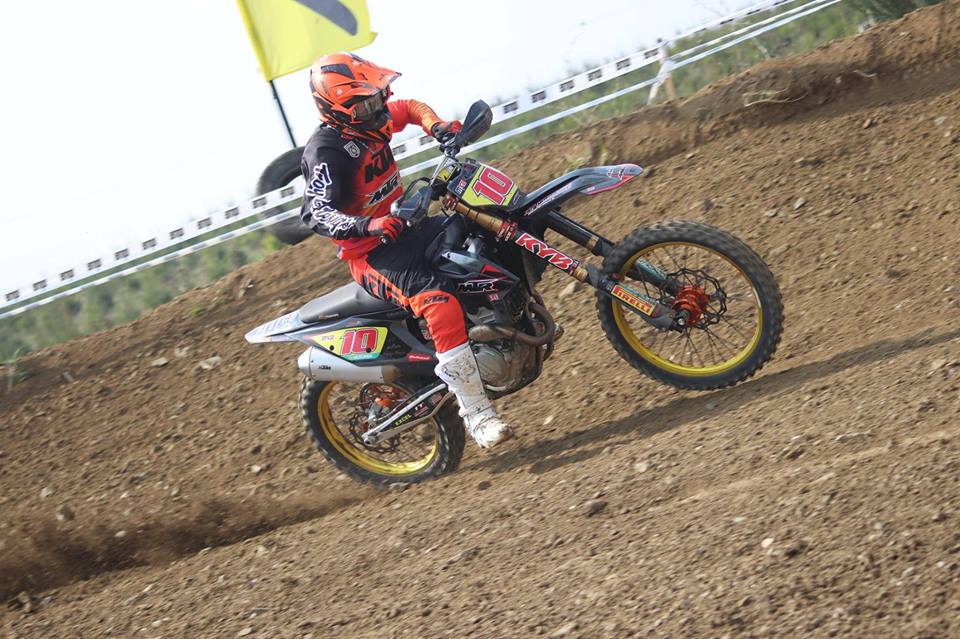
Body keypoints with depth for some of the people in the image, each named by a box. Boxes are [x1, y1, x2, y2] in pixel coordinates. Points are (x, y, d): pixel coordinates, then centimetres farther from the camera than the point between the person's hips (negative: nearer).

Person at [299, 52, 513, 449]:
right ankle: (477, 415, -34)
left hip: (403, 227, 10)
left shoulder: (370, 121, 4)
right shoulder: (325, 151, -20)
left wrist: (438, 127, 6)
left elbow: (410, 108, 26)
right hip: (370, 254, -10)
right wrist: (367, 226, -46)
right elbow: (316, 213, -32)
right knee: (437, 300, -33)